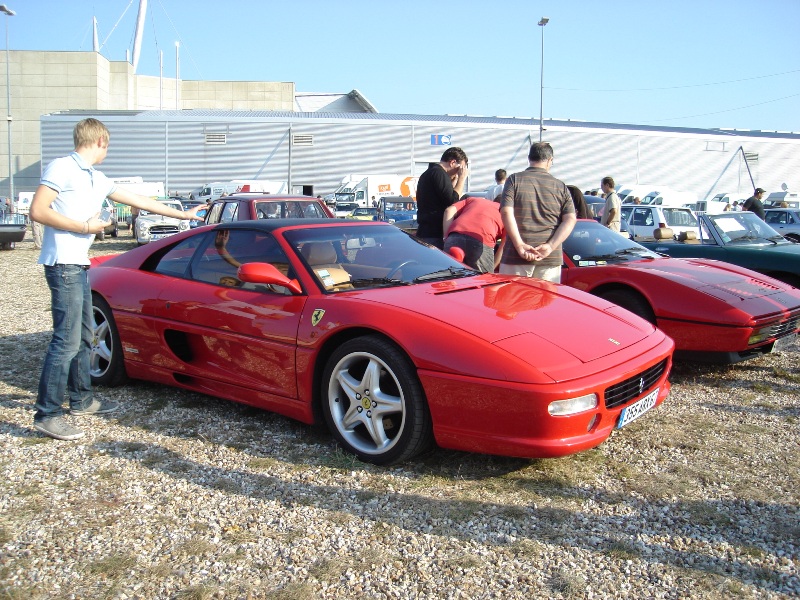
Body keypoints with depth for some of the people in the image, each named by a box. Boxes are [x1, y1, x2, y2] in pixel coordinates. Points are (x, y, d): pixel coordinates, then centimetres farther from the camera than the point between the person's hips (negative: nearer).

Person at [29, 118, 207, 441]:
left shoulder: (98, 180, 18)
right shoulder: (61, 168, -8)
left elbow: (139, 200, 24)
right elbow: (38, 211, -16)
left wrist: (183, 214, 27)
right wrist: (84, 227, -14)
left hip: (80, 265, 10)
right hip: (63, 264, -10)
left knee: (83, 336, 17)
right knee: (67, 340, -12)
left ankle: (80, 398, 30)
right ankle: (47, 414, -6)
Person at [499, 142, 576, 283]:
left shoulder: (514, 180, 4)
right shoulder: (561, 187, 10)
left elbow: (506, 212, -9)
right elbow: (570, 220, 0)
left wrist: (519, 245, -13)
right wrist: (550, 246, -9)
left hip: (516, 257, -2)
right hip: (551, 260, 2)